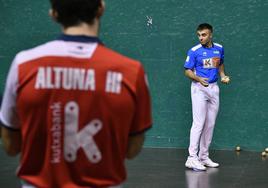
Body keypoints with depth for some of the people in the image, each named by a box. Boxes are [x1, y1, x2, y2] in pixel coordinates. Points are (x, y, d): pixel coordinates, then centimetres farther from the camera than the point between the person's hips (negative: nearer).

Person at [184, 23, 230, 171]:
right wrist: (199, 79, -23)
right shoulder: (194, 51, -9)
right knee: (199, 123, -13)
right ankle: (192, 158, -12)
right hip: (199, 88, -6)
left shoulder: (219, 48, 6)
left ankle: (204, 156, 16)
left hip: (214, 88, 6)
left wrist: (223, 76, 4)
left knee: (210, 124, 8)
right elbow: (188, 71, -6)